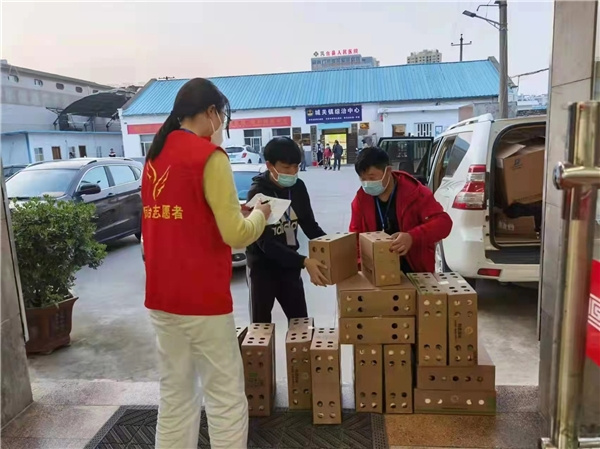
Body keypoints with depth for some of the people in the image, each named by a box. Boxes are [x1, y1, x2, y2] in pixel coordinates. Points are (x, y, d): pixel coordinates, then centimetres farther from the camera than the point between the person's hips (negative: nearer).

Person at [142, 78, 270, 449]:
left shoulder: (156, 156, 10)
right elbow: (236, 235, -17)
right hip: (202, 298, -8)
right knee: (226, 400, 5)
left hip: (162, 295, 8)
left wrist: (226, 209, 16)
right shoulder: (208, 155, -13)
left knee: (175, 396, 16)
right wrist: (259, 215, 2)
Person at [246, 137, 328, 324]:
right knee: (261, 324, 8)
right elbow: (265, 242, -27)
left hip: (289, 264, 5)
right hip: (262, 266, -5)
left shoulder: (298, 187, -3)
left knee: (300, 320, 13)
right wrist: (304, 261, -37)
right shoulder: (258, 192, -21)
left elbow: (310, 225, 4)